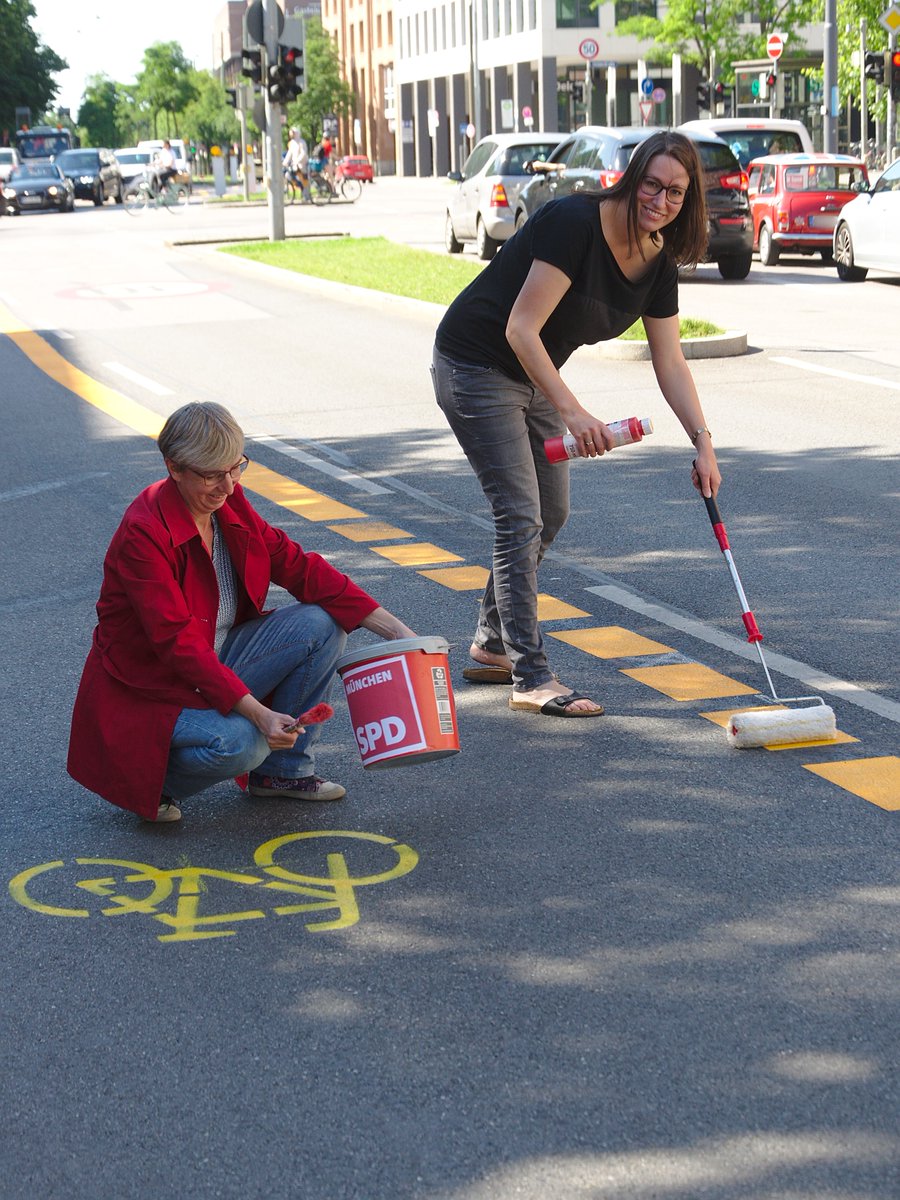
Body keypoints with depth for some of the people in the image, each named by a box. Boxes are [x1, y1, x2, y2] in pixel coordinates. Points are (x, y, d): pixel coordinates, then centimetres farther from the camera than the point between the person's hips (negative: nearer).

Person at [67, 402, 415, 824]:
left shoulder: (229, 504, -3)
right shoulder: (144, 532, -25)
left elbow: (299, 567, 0)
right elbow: (178, 642, -30)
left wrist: (393, 628, -8)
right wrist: (259, 714, -38)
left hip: (218, 660, 8)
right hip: (151, 688, -8)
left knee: (322, 625, -9)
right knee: (238, 742, -34)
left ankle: (283, 770, 5)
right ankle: (148, 779, -2)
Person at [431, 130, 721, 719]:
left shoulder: (659, 263, -3)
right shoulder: (575, 223, -27)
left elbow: (671, 364, 2)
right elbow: (521, 329, -28)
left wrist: (703, 440, -8)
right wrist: (572, 412, -32)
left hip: (534, 376, 9)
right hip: (475, 367, -9)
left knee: (551, 515, 14)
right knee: (521, 517, -12)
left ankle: (491, 648, 28)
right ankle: (531, 678, -8)